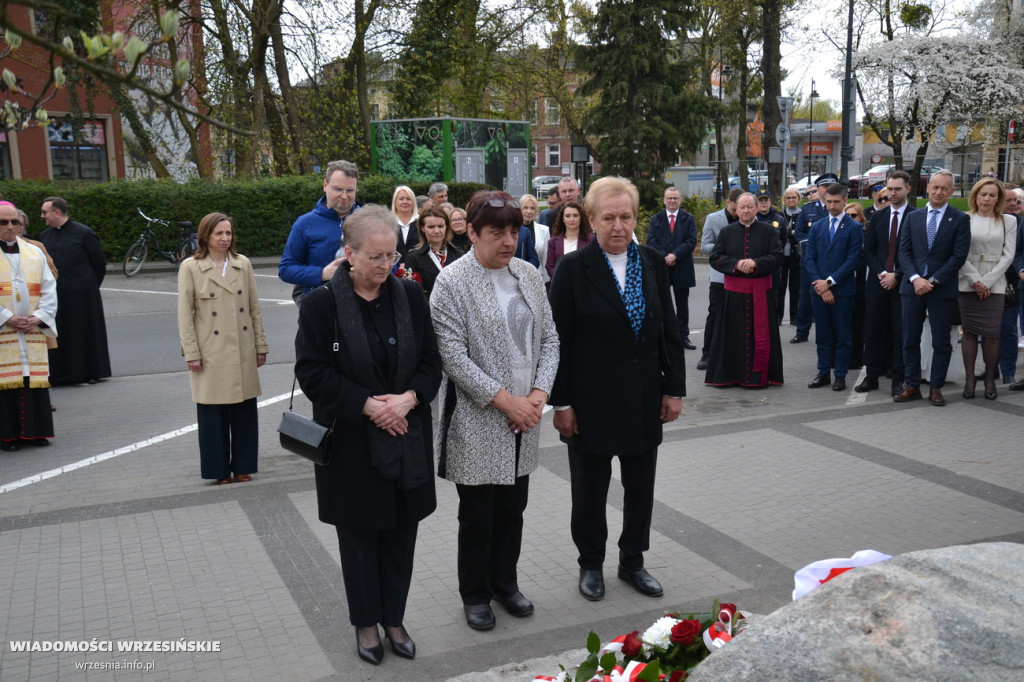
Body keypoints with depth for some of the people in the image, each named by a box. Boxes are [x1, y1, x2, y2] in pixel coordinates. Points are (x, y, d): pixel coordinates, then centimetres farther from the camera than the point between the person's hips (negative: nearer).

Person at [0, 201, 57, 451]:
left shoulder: (35, 253, 10)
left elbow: (49, 289, 8)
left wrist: (39, 317, -6)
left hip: (33, 332, 3)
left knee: (34, 380, 4)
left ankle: (35, 431, 13)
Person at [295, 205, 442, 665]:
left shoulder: (410, 295, 0)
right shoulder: (321, 304, -9)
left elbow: (431, 362, 2)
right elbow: (312, 372, -10)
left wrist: (408, 398, -16)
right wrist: (367, 404, -18)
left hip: (406, 438, 3)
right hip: (352, 444, -2)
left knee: (401, 534, 11)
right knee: (360, 537, 11)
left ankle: (394, 618, 31)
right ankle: (366, 623, 30)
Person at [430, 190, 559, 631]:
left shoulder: (528, 275, 7)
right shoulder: (452, 282, -11)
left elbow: (549, 338, 9)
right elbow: (453, 356, -16)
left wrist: (539, 392, -5)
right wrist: (505, 400, -17)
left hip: (524, 416, 5)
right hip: (477, 421, -5)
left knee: (513, 508, 16)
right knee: (477, 515, 7)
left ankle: (505, 583, 36)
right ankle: (475, 594, 27)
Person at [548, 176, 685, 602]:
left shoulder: (653, 264, 3)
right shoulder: (573, 268, -9)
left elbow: (669, 331, 8)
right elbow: (559, 340, -8)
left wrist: (674, 389, 4)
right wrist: (561, 403, -10)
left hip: (644, 399, 4)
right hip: (591, 401, -4)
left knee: (641, 488, 14)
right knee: (590, 490, 11)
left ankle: (632, 562, 33)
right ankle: (591, 564, 31)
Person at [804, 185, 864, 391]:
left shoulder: (854, 228, -3)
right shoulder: (817, 227, 10)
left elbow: (853, 260, -10)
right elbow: (809, 257, 5)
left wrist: (830, 281, -15)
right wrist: (819, 283, -9)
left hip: (842, 289, -4)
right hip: (819, 288, 4)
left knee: (843, 335, 3)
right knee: (822, 334, 9)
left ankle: (840, 375, 10)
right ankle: (823, 373, 18)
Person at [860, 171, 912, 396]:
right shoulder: (876, 217, 11)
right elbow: (868, 250, 9)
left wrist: (896, 275, -12)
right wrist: (881, 274, -6)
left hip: (902, 283, -3)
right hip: (877, 282, 4)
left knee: (900, 333, 1)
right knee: (873, 332, 5)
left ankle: (898, 379, 8)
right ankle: (872, 376, 14)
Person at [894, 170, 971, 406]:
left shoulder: (960, 219, 0)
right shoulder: (913, 217, 9)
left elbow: (959, 255, -6)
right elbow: (904, 251, 4)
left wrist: (933, 281, -13)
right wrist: (915, 278, -11)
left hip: (942, 289, -2)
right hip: (913, 287, 3)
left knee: (941, 343, 4)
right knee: (910, 341, 5)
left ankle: (936, 388, 15)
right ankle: (912, 386, 15)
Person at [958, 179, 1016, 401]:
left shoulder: (1008, 221, 7)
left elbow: (1008, 255, 1)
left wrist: (987, 282, -9)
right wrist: (975, 280, -10)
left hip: (994, 285, 0)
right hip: (967, 284, 0)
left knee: (992, 333, -3)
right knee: (969, 331, 2)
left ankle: (990, 379, 8)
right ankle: (969, 379, 8)